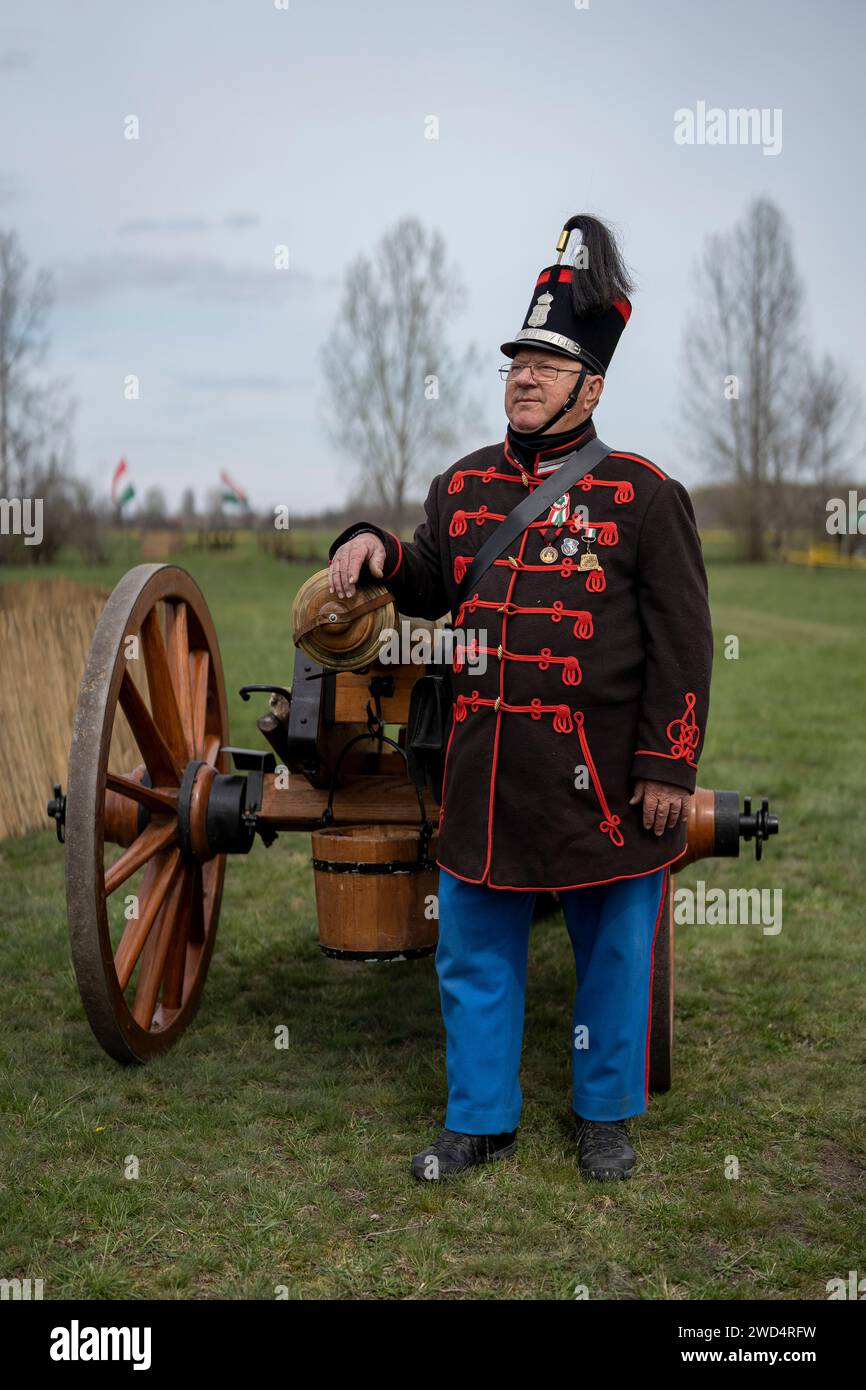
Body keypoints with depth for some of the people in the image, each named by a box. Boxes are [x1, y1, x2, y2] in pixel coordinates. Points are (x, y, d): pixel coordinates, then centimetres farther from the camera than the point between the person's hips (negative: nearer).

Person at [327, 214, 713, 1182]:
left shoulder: (643, 493, -5)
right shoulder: (463, 485, 10)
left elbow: (682, 639, -6)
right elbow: (429, 590, 21)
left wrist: (669, 766, -11)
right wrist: (375, 548, -1)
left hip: (604, 776, -4)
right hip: (485, 772, 4)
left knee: (613, 954, 11)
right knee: (474, 955, 12)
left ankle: (605, 1116, 31)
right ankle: (481, 1121, 29)